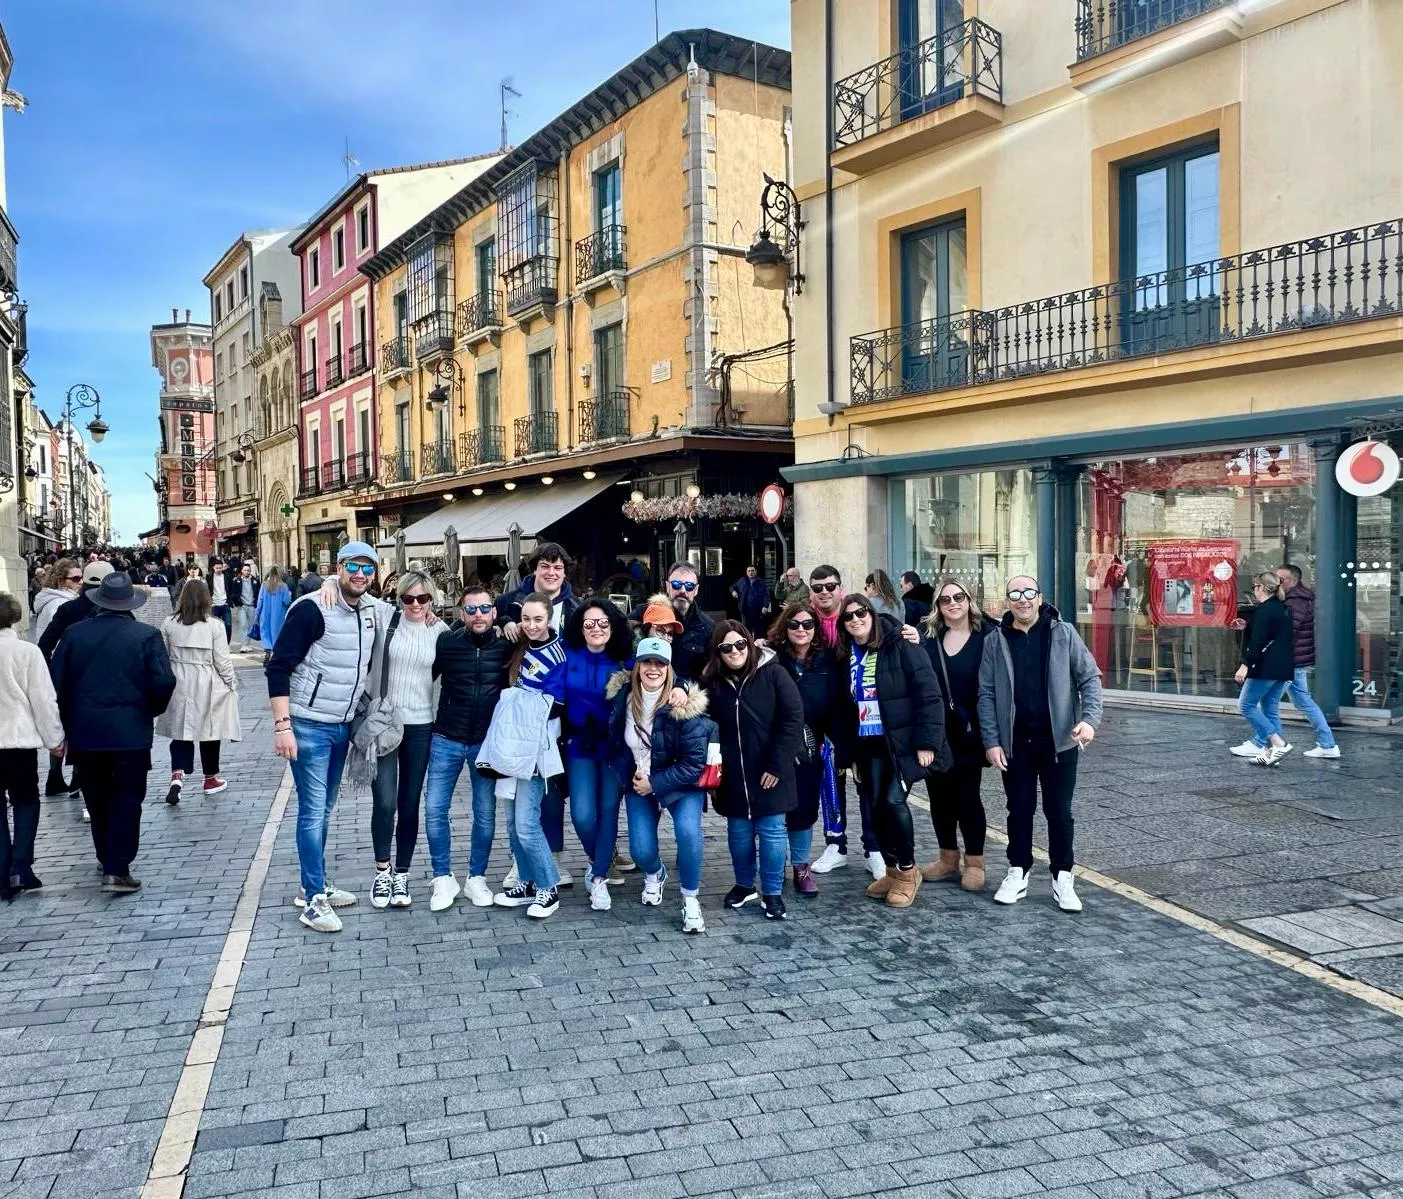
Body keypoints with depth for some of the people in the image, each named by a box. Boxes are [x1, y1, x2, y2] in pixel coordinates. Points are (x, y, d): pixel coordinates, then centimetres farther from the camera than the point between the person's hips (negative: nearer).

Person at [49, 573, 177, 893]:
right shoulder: (146, 635, -7)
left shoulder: (74, 633, 1)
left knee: (97, 800, 17)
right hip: (130, 731, -3)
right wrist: (151, 710, 6)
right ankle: (117, 870, -4)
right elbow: (164, 682, -13)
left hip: (84, 731, 3)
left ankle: (108, 859, 31)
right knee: (126, 800, 2)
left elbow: (56, 682, 1)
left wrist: (66, 723, 13)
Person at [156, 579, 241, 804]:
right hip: (206, 685, -2)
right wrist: (232, 684, 5)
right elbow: (222, 661, -8)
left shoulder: (169, 624, -4)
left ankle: (177, 775, -11)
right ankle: (210, 779, 23)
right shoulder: (214, 625, -12)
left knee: (181, 729, 10)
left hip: (178, 684, 2)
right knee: (209, 730, 11)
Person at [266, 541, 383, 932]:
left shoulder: (371, 612, 5)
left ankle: (315, 885, 28)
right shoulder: (311, 609, -16)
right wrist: (282, 726, -21)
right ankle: (315, 899, 3)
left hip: (342, 726, 7)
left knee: (324, 809, 16)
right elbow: (278, 667, -16)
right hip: (309, 726, -7)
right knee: (313, 810, -4)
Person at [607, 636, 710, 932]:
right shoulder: (622, 696, -9)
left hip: (680, 782, -3)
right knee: (641, 850, -6)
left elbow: (694, 762, -19)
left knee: (688, 832, -28)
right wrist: (628, 774, -1)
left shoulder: (683, 707, -22)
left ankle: (691, 900, -4)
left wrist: (655, 783, -18)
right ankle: (655, 874, 34)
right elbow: (615, 742, 10)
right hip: (639, 781, 3)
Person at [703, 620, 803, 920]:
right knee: (739, 830, 14)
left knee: (771, 830, 3)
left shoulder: (773, 673, -9)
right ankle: (744, 885, 31)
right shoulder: (712, 682, 1)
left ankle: (772, 893, 16)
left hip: (769, 772, -3)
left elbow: (793, 718, -12)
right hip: (733, 774, 3)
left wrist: (777, 765, -14)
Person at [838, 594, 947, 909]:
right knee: (877, 806, 5)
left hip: (903, 741, -6)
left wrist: (927, 742, -17)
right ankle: (892, 870, 22)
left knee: (893, 800, -15)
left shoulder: (900, 647, -11)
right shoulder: (846, 656, 7)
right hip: (869, 744, 6)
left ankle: (908, 872, 5)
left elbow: (928, 694, -13)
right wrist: (852, 753, 13)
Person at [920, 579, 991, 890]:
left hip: (967, 733, -3)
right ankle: (948, 858, 26)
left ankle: (975, 862, 19)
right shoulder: (928, 638, 6)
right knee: (940, 795, 11)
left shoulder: (985, 637, -4)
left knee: (967, 796, 4)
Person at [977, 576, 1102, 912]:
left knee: (1059, 812, 7)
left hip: (1059, 741, -1)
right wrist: (991, 741, -7)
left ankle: (1062, 878, 19)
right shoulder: (995, 640, 1)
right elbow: (986, 694, -1)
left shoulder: (1063, 633, -1)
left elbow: (1090, 677, -1)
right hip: (1014, 743, 1)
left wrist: (1090, 718, -16)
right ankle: (1018, 873, 25)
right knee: (1019, 810, 11)